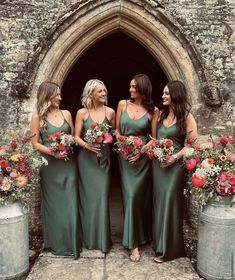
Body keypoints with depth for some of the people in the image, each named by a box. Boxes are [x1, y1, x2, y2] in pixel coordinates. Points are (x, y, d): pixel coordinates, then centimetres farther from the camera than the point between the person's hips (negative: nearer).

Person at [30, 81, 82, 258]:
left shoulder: (66, 114, 6)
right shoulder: (38, 117, -2)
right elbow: (35, 143, -3)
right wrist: (52, 151, -17)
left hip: (68, 164, 3)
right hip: (50, 165, -2)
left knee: (70, 203, 6)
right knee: (54, 204, 7)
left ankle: (72, 242, 22)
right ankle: (56, 243, 23)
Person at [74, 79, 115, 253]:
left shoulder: (110, 112, 3)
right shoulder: (82, 113, -1)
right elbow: (76, 137, -2)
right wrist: (86, 145, -19)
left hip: (104, 158, 1)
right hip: (86, 158, -1)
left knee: (102, 196, 1)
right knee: (88, 197, 5)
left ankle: (102, 239, 15)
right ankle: (89, 238, 20)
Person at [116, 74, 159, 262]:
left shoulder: (153, 111, -1)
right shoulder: (123, 104, 4)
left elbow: (154, 138, 0)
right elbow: (117, 129, 10)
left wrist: (141, 151, -13)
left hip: (142, 157, -2)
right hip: (125, 156, 2)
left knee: (137, 196, -3)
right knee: (130, 195, 1)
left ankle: (138, 239, 15)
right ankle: (134, 243, 11)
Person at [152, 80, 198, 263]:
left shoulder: (186, 116, -7)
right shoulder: (162, 114, 12)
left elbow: (193, 143, -11)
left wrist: (175, 157, -18)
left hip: (175, 165, -6)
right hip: (158, 164, 6)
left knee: (169, 203, -2)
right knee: (159, 202, 12)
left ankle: (168, 249, 12)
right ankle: (159, 243, 27)